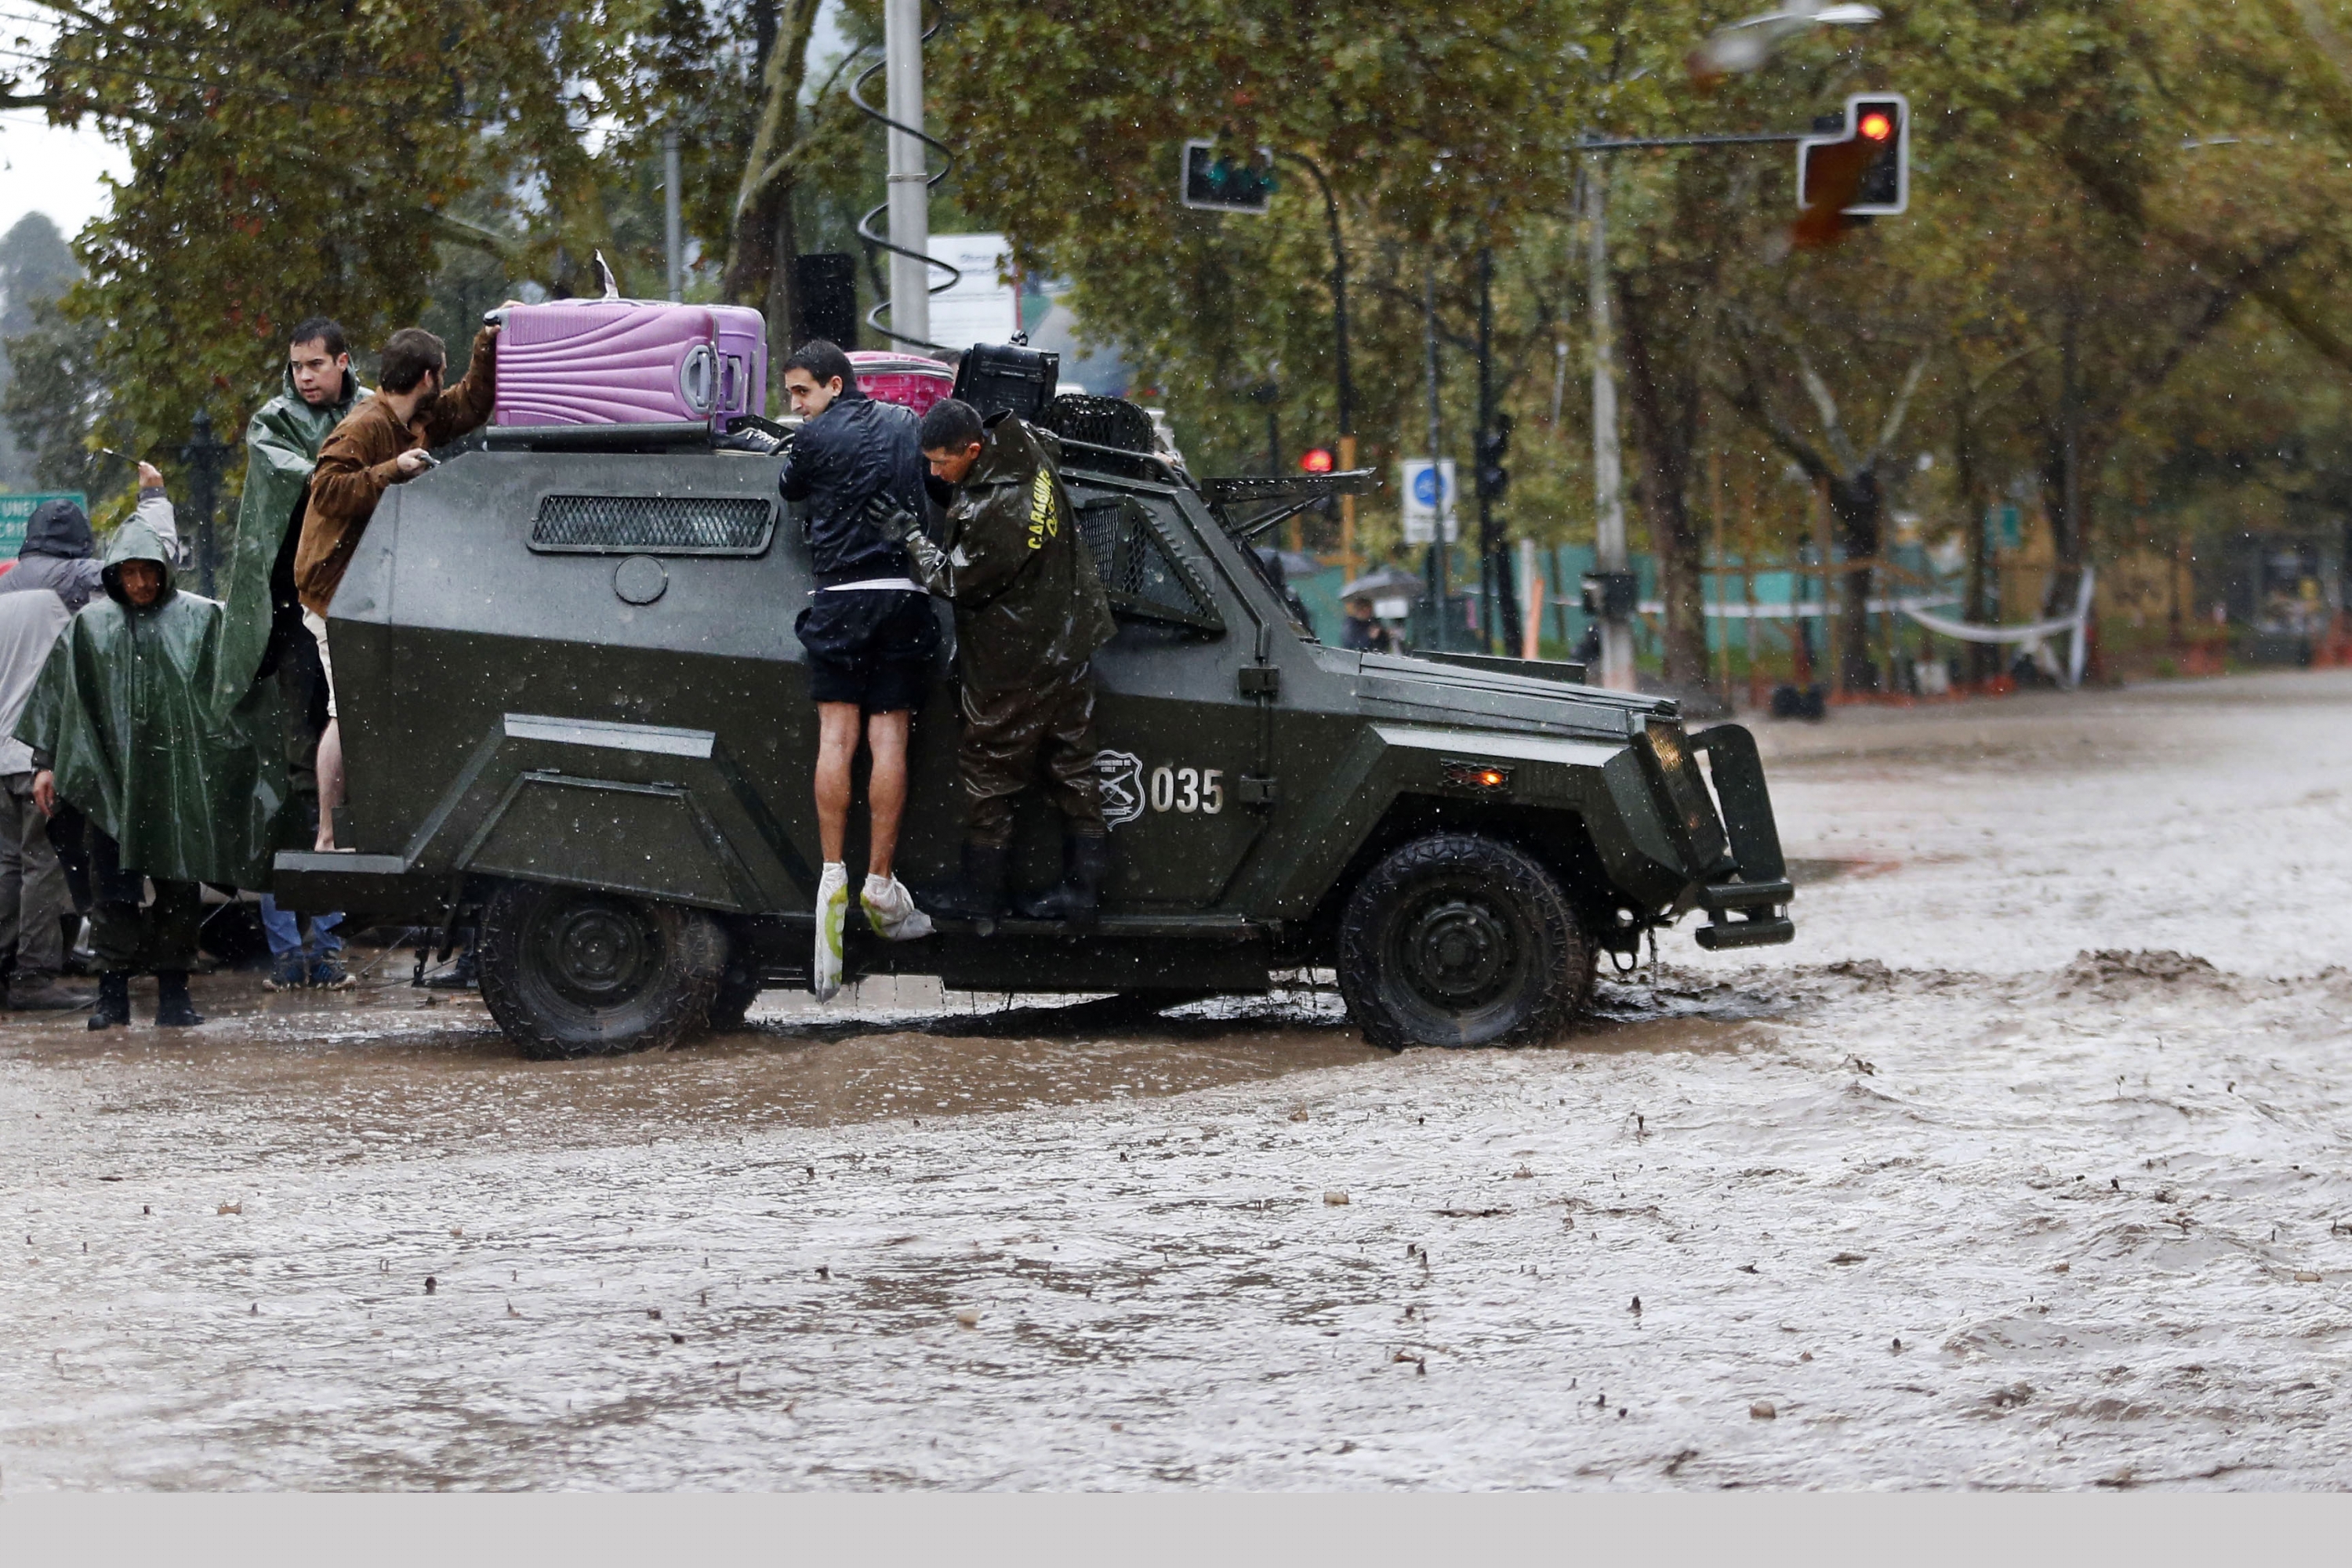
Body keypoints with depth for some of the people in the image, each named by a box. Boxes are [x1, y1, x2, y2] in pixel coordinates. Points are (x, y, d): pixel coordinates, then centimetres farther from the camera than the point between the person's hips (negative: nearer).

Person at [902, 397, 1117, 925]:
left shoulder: (991, 514, -32)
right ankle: (1082, 889, 19)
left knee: (988, 774, 6)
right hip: (1069, 646, 9)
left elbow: (954, 582, -19)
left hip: (1015, 665, -9)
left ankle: (981, 893, 16)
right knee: (1071, 768, 14)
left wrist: (908, 531, -12)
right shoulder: (1021, 445, -7)